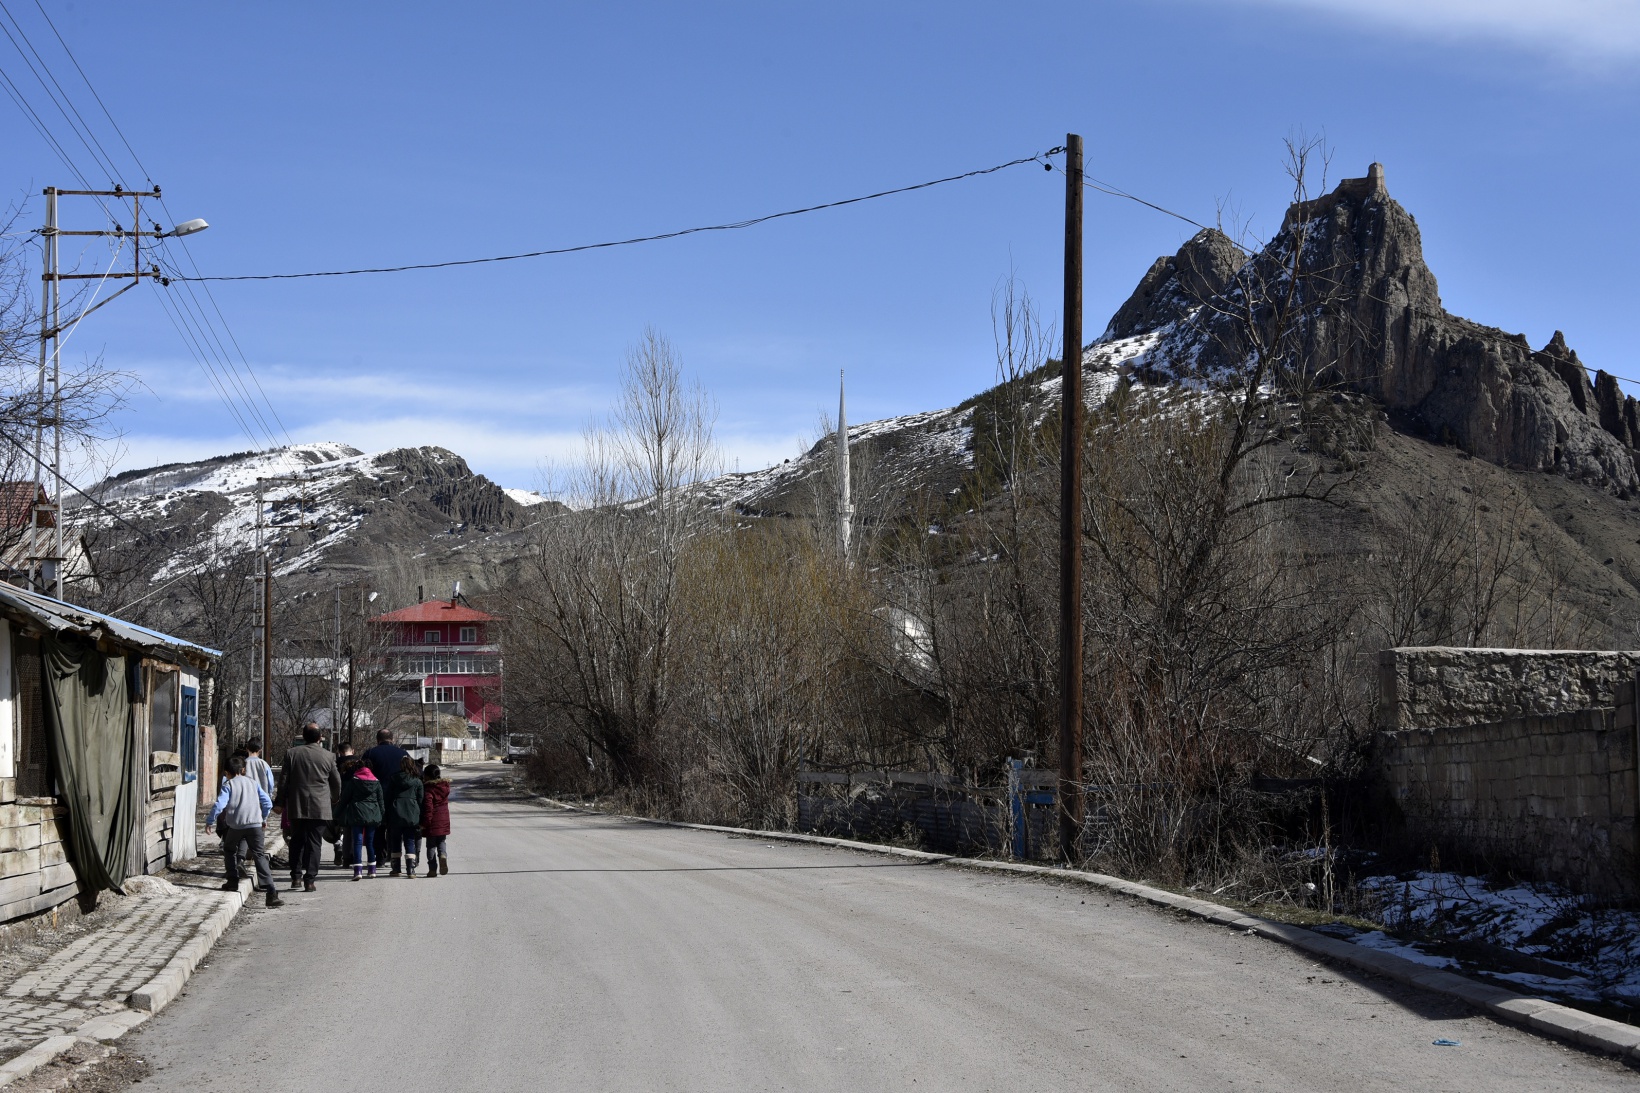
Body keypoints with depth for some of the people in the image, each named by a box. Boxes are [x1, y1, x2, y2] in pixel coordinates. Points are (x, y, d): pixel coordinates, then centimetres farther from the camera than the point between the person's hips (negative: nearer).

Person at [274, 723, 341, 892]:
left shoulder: (292, 754, -1)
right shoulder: (328, 756, -2)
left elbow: (284, 781, 1)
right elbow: (337, 783, 7)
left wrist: (281, 803, 11)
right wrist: (334, 801, 25)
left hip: (296, 807, 1)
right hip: (320, 808, -1)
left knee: (297, 842, 14)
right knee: (314, 844, 1)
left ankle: (296, 877, 10)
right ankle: (310, 881, -2)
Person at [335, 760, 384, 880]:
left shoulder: (353, 781, -2)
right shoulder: (376, 782, 10)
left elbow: (344, 799, 0)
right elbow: (380, 801, 12)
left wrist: (338, 816, 8)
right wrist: (381, 818, 18)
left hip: (357, 815, -4)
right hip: (373, 815, 4)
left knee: (357, 841, -6)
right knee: (370, 842, 14)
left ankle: (358, 870, -18)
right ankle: (372, 869, 17)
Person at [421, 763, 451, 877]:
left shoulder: (428, 789, -15)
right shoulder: (445, 786, 5)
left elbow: (428, 807, -18)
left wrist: (425, 823, -14)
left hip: (433, 821, -5)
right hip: (444, 820, 6)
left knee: (431, 845, 5)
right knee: (441, 842, 19)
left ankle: (433, 869, 4)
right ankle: (442, 856, -11)